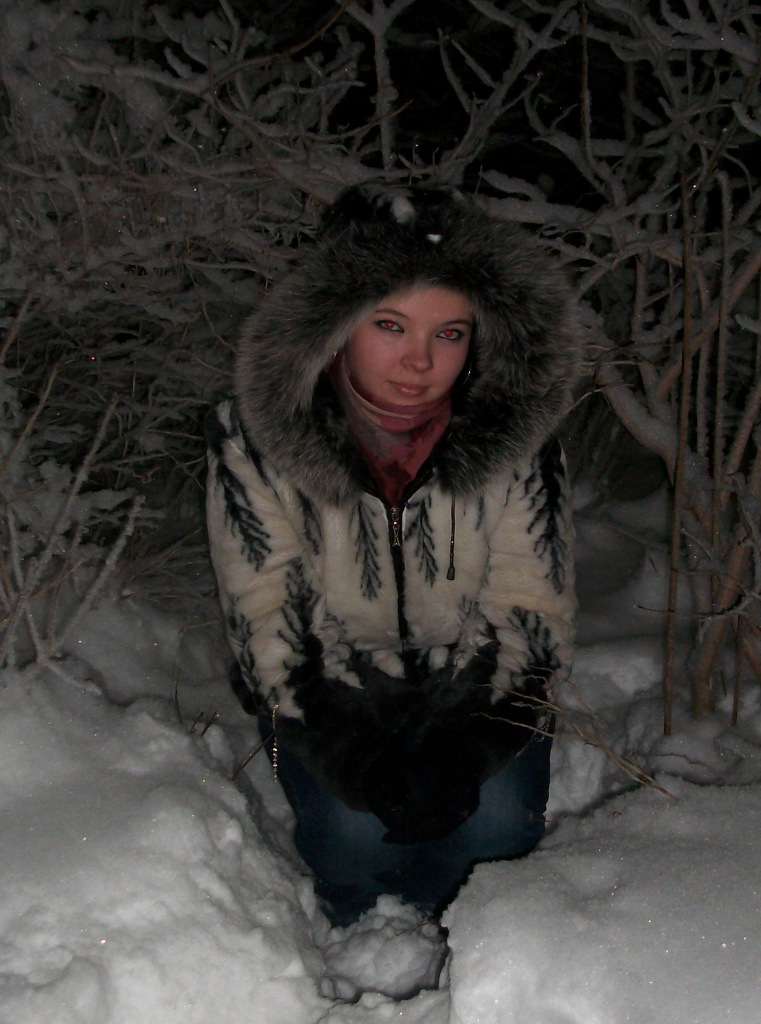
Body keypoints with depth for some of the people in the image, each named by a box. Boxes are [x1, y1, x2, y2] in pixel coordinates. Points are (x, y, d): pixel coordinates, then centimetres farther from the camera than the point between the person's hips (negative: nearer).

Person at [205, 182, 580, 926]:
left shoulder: (515, 435, -14)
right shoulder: (253, 435, -18)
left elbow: (533, 618, -10)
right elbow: (265, 624, -15)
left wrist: (469, 748, -26)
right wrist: (353, 759, -28)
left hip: (467, 691, 1)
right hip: (329, 696, -1)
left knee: (499, 818, -23)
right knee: (356, 830, -25)